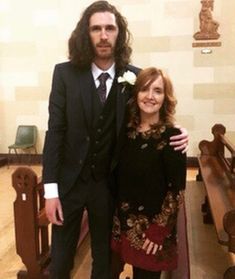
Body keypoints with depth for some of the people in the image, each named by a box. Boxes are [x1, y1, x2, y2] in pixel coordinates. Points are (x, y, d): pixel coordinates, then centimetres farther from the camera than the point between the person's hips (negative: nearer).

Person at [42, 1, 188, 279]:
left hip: (108, 183, 1)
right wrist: (50, 188, -12)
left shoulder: (134, 77, -6)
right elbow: (55, 131, -9)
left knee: (104, 254, 20)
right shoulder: (65, 73, -9)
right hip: (70, 180, 0)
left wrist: (174, 134, -16)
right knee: (61, 256, 16)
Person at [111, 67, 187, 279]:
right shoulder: (127, 130, 0)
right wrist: (113, 216, 4)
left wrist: (159, 230, -15)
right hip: (122, 222, 5)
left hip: (152, 227, -4)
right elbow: (117, 176, 7)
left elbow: (177, 189, -14)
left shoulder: (171, 136, -14)